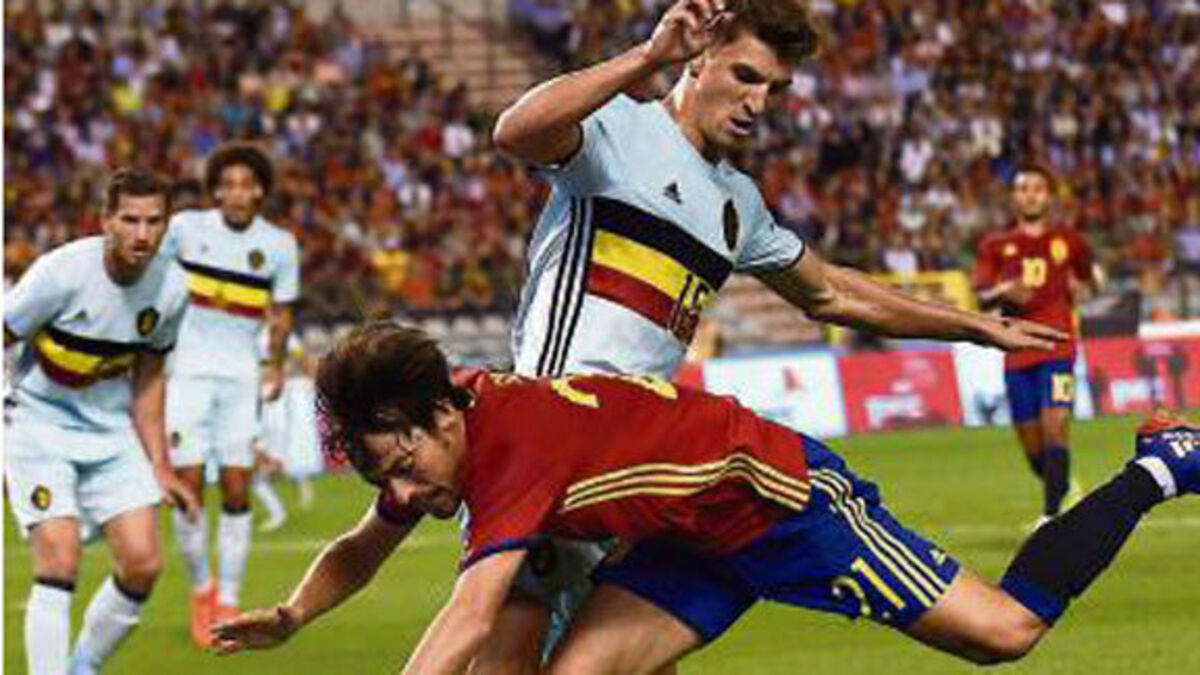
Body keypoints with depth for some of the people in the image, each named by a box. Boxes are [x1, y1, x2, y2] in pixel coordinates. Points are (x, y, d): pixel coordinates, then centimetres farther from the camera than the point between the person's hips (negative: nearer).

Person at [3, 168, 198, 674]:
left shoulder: (170, 286, -5)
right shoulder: (62, 272, -21)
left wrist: (159, 467, 9)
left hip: (112, 432, 5)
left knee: (142, 564, -6)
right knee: (59, 561, -18)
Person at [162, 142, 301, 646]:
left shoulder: (279, 245, 0)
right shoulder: (186, 226, -2)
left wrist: (276, 364, 3)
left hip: (242, 376, 1)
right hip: (188, 371, -1)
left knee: (236, 492, -3)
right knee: (188, 487, -8)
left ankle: (228, 602, 7)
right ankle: (201, 588, 14)